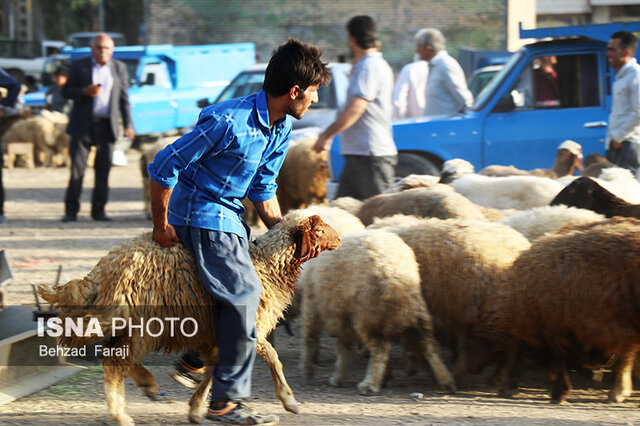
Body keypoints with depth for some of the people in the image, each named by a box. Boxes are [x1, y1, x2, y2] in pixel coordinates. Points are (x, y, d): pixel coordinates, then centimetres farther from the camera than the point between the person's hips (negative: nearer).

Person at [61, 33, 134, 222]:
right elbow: (66, 91, 5)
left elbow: (124, 99, 10)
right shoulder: (79, 66, 4)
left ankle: (98, 210, 7)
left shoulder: (119, 68, 10)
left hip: (107, 126, 2)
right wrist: (84, 92, -14)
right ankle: (71, 210, -3)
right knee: (77, 167, -6)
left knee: (104, 168, 0)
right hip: (83, 125, -2)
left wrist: (128, 125, 3)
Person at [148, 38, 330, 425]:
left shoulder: (281, 129, 1)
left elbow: (263, 189, 13)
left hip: (228, 214, 10)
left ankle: (193, 362, 29)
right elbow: (165, 166, -23)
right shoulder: (230, 122, -27)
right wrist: (162, 226, -16)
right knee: (243, 294, -13)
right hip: (202, 215, -10)